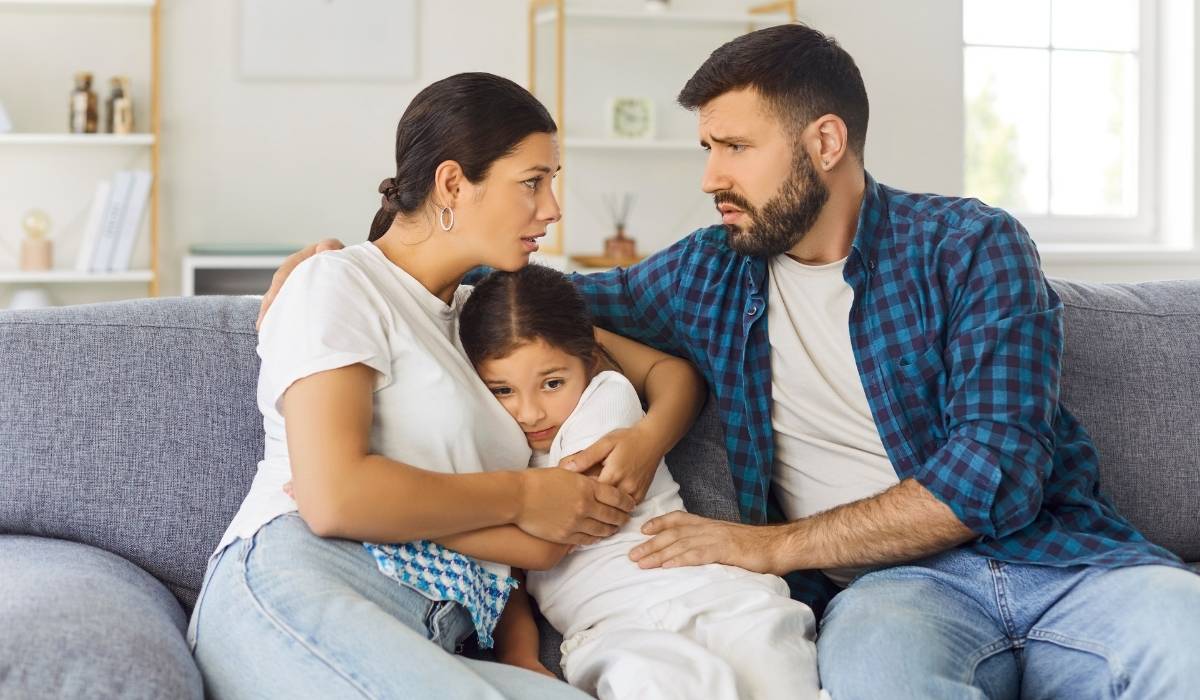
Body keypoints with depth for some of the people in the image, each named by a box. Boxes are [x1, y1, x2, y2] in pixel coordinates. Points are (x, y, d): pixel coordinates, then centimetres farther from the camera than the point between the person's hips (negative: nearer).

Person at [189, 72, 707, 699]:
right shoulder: (340, 284, 4)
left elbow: (671, 370, 31)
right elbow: (333, 498, -11)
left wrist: (646, 442, 7)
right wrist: (521, 497, -2)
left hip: (429, 648, 6)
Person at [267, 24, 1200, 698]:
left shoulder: (968, 248, 2)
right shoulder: (710, 273, 15)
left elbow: (995, 469, -8)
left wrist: (773, 545, -10)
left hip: (1055, 550, 0)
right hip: (893, 583, 1)